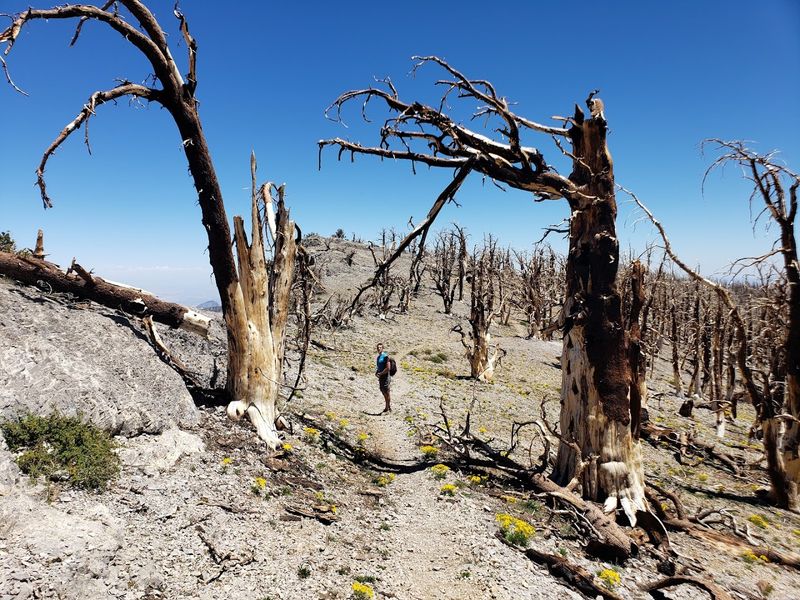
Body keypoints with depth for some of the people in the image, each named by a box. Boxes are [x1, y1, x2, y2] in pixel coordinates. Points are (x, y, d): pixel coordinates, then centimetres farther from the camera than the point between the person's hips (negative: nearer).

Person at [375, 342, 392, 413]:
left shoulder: (385, 356, -12)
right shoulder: (378, 357, 14)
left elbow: (387, 368, -17)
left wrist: (380, 373, -14)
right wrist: (376, 373, 7)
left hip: (386, 376, -9)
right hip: (380, 377, 9)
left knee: (387, 392, -5)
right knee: (383, 392, 12)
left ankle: (388, 407, 1)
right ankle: (387, 407, 22)